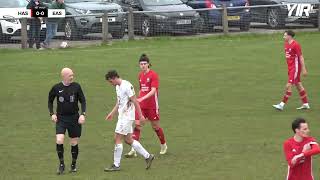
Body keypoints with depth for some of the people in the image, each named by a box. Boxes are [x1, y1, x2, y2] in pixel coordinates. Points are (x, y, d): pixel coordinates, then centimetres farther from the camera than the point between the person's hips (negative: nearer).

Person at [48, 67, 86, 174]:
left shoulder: (76, 87, -4)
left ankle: (74, 164, 26)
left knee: (74, 143, 6)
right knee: (59, 141, -17)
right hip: (61, 118, -1)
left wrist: (83, 114, -9)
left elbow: (83, 101, 3)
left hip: (74, 118, 1)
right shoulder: (56, 88, -3)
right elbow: (50, 101, 11)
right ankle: (61, 164, 0)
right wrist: (52, 114, 0)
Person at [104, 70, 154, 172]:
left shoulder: (127, 86, -17)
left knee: (117, 138, -9)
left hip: (127, 116, -9)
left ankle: (116, 165, -4)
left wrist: (140, 115, -16)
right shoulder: (117, 87, 12)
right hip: (122, 116, 9)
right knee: (128, 140, 11)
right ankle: (147, 156, 19)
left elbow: (134, 101, -17)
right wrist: (112, 113, 21)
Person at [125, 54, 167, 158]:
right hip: (141, 105, 5)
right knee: (137, 125, -7)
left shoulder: (153, 75, -12)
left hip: (152, 105, -5)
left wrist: (142, 99, -31)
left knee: (155, 126, 7)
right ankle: (133, 150, -11)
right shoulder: (140, 75, 8)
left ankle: (163, 146, 30)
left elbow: (153, 91, -21)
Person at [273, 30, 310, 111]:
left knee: (289, 86, -10)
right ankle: (305, 104, 20)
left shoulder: (295, 44, -16)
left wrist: (303, 69, -15)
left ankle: (282, 104, -10)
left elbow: (301, 57, -14)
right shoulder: (286, 44, 9)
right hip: (290, 68, 9)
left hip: (295, 68, -9)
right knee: (298, 85, 13)